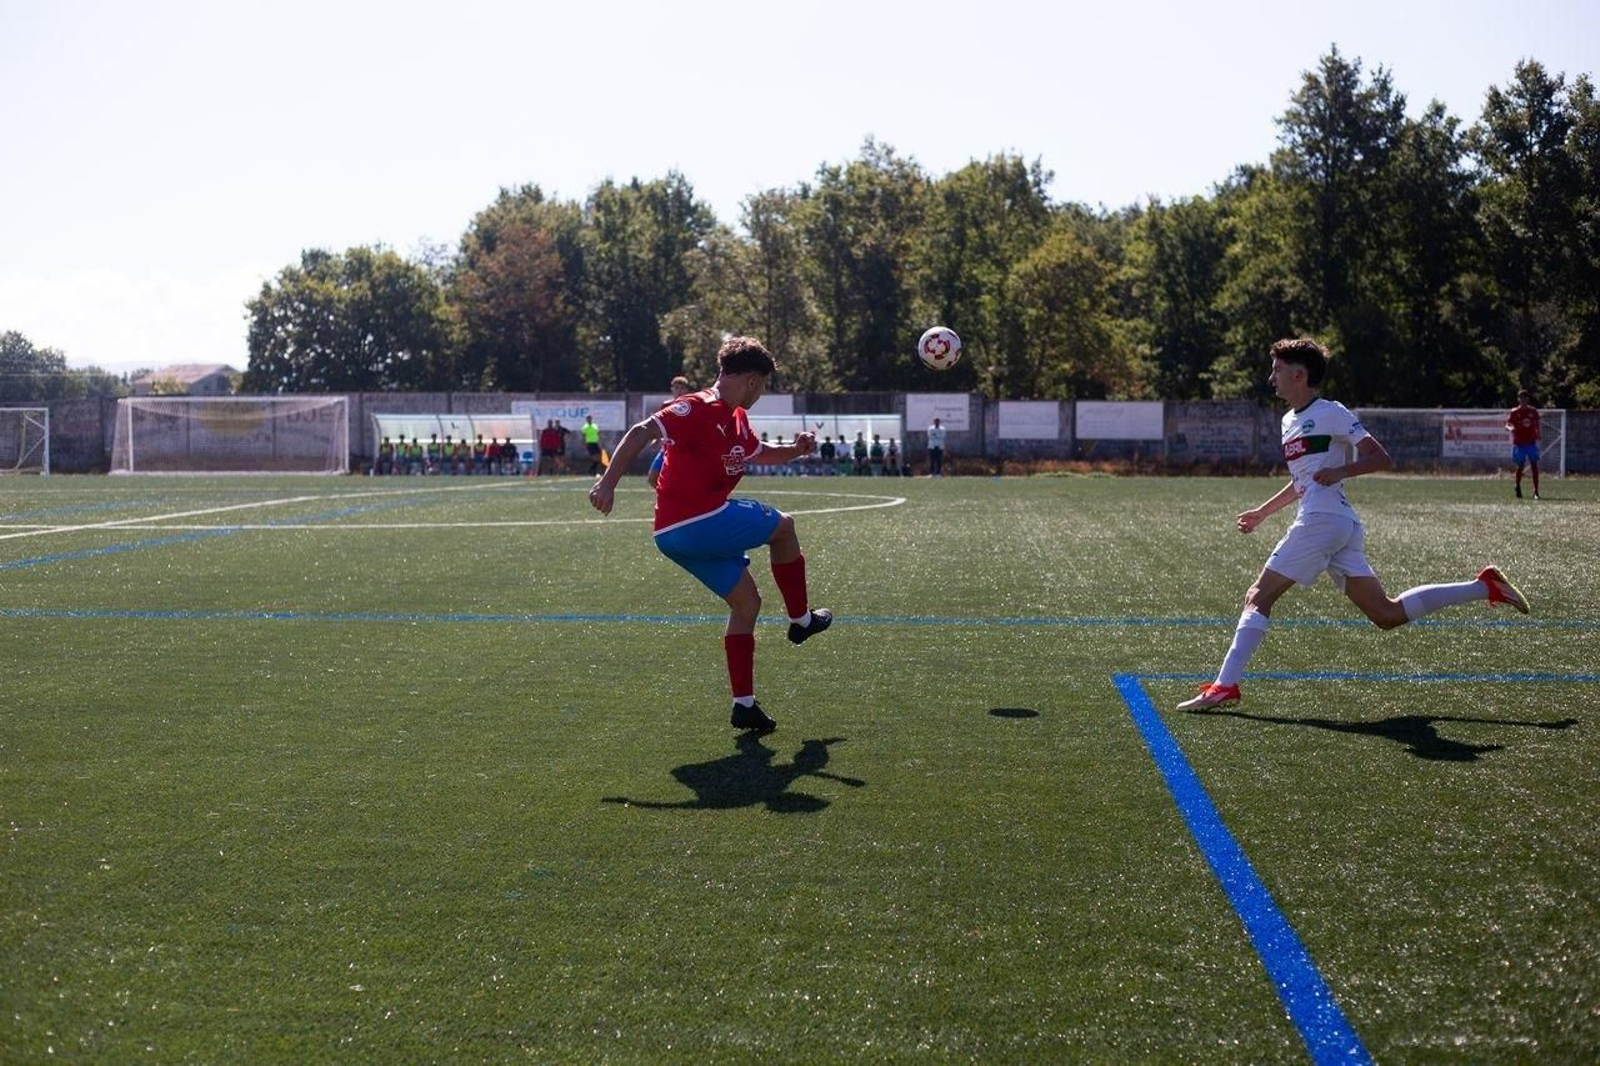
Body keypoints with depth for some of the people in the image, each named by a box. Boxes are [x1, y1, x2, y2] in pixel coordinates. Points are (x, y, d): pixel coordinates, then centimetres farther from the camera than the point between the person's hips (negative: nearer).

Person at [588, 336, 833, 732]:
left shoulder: (737, 420, 15)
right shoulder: (698, 409, -16)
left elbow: (757, 453, 34)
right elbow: (641, 433, -24)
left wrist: (795, 450, 15)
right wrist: (608, 483, -33)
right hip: (698, 524, -10)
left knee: (746, 603, 12)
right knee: (783, 526, 8)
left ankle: (744, 705, 12)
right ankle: (801, 620, 24)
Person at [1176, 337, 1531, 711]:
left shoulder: (1329, 413, -3)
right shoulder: (1290, 421, 23)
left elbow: (1381, 459, -6)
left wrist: (1341, 471, -20)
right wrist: (1262, 512, 33)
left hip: (1322, 521, -9)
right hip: (1341, 526, 9)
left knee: (1258, 597, -9)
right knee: (1386, 615, 7)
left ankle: (1224, 685, -14)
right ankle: (1484, 586, 13)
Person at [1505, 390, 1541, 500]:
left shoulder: (1533, 411, 6)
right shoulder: (1514, 412, 0)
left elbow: (1537, 424, 20)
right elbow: (1507, 424, -6)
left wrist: (1537, 436, 16)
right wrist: (1510, 428, -27)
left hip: (1531, 442, 2)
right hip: (1519, 443, -2)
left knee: (1534, 466, -5)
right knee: (1520, 466, 1)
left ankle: (1536, 492, -5)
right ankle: (1518, 488, 22)